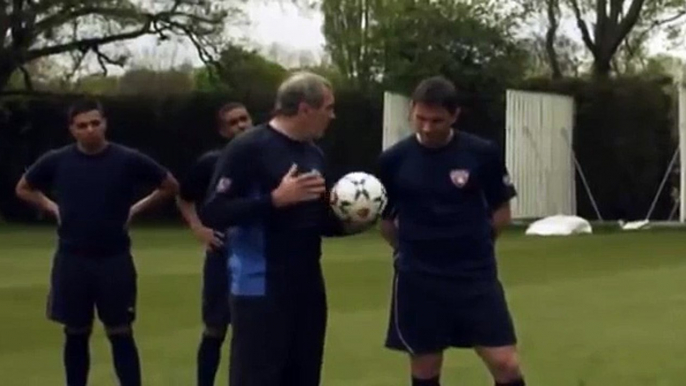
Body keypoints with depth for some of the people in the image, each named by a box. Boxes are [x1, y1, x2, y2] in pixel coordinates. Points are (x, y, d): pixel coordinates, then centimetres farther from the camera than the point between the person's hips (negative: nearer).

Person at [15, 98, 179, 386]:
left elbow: (170, 186, 6)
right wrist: (52, 208, 4)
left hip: (115, 260, -1)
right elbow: (23, 189, 16)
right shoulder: (57, 161, -2)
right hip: (71, 260, 1)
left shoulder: (128, 160, -6)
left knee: (121, 334, 1)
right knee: (76, 335, 9)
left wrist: (136, 209, 0)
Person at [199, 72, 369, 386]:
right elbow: (212, 213, -17)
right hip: (260, 290, -8)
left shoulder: (314, 154, 12)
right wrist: (276, 199, -24)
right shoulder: (248, 148, -12)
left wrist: (347, 225, -1)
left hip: (307, 287, 8)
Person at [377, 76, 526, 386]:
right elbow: (383, 218, 9)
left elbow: (502, 213, 6)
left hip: (476, 274, 0)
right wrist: (415, 249, 4)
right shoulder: (393, 160, -4)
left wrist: (473, 244, 5)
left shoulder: (483, 154, -5)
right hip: (418, 278, 1)